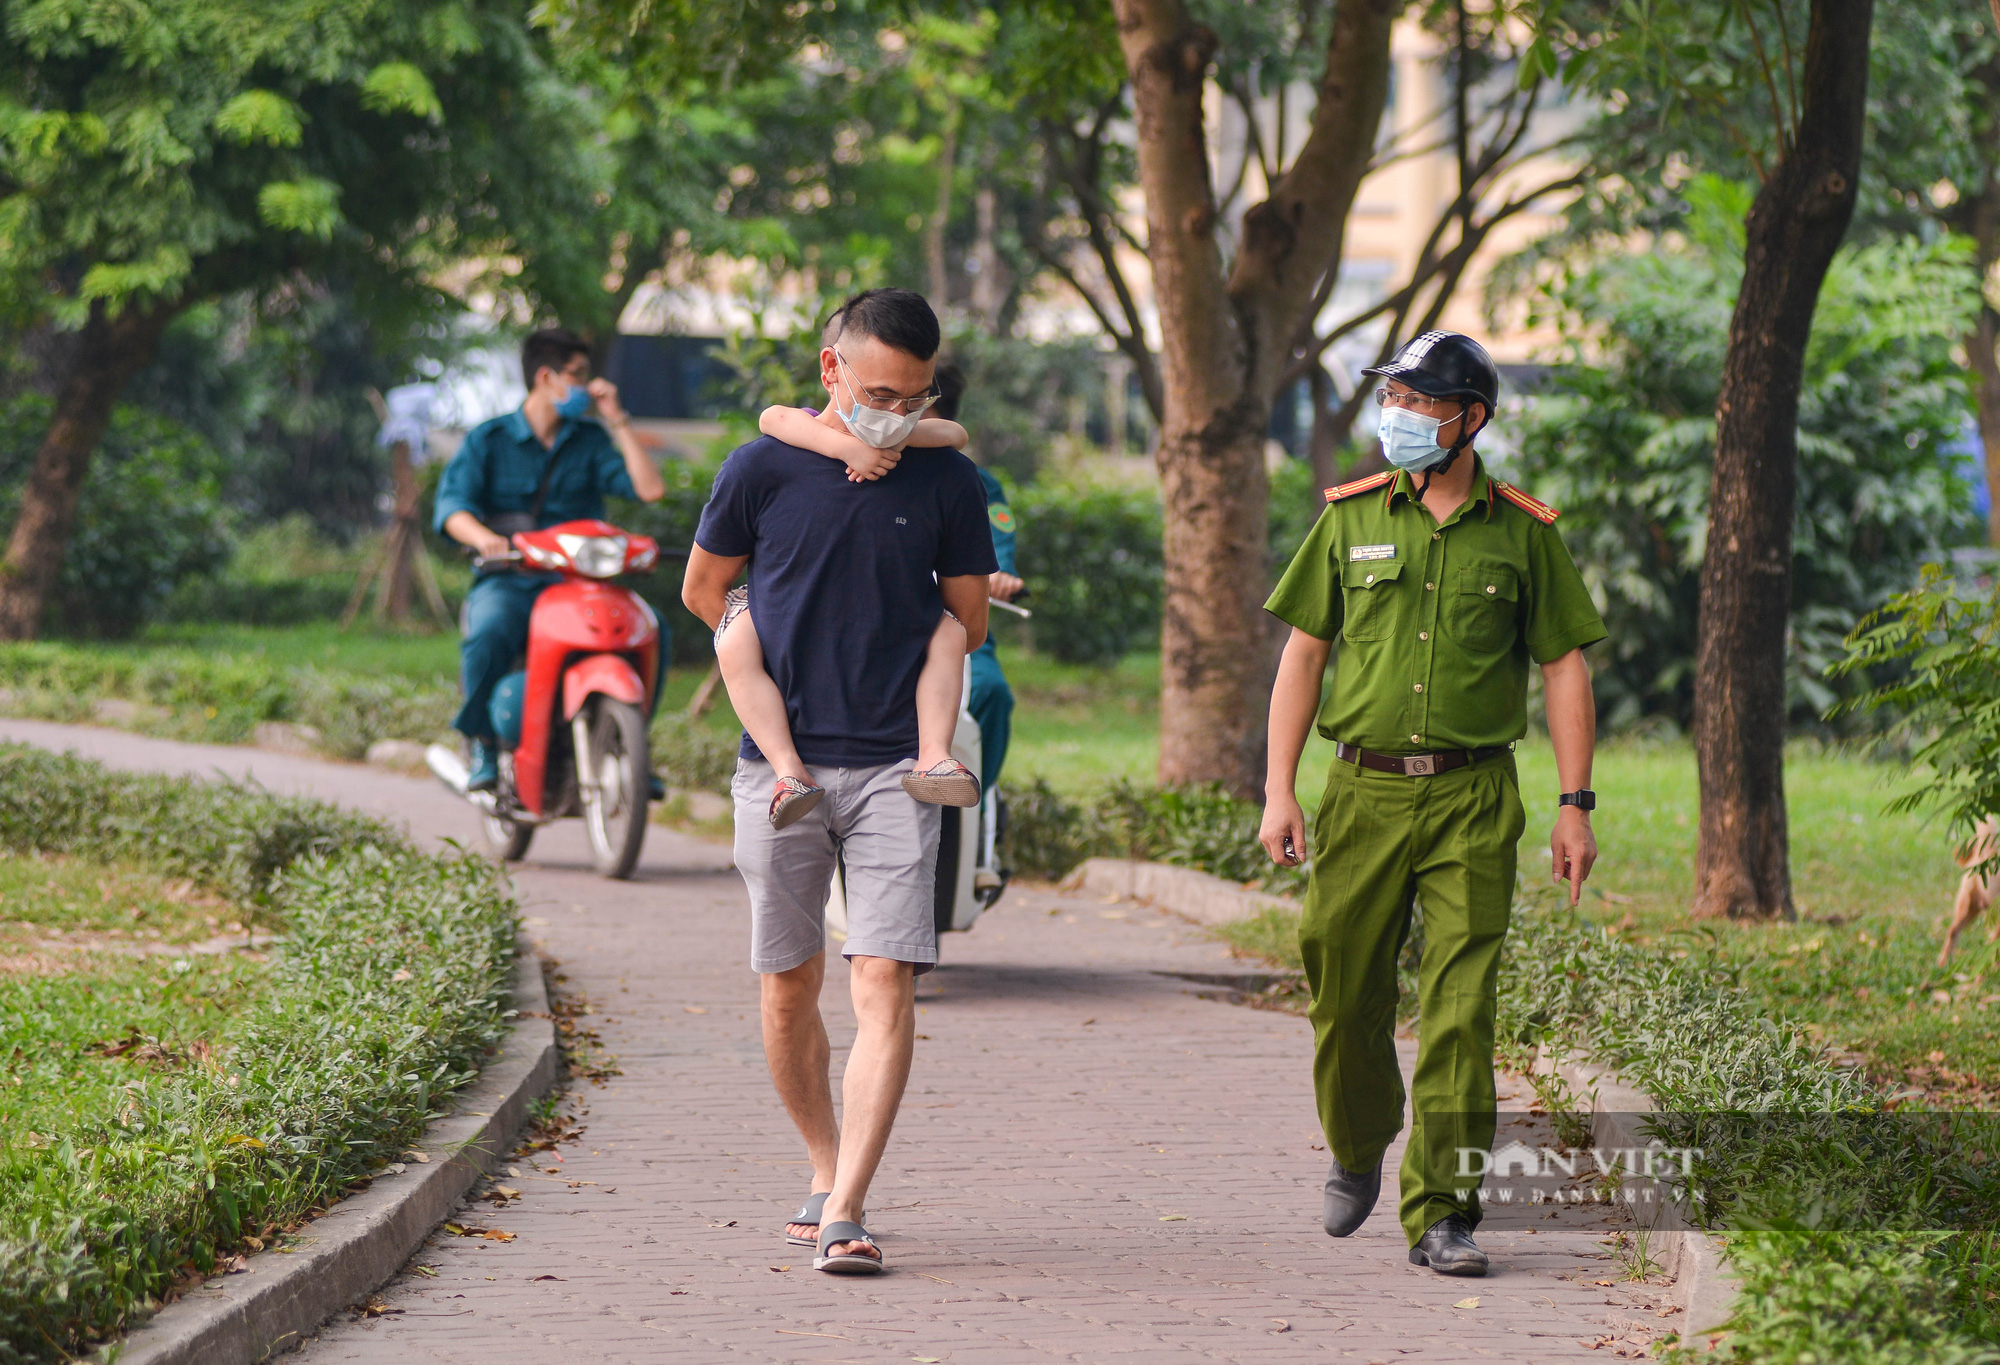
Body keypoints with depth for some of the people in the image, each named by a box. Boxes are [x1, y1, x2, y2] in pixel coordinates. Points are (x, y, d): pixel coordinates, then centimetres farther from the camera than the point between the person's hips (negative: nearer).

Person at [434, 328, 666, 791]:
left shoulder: (591, 442, 15)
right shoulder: (488, 440, 6)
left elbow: (651, 489, 2)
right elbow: (452, 503, -9)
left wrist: (617, 422, 2)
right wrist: (484, 537, -31)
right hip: (507, 580, -3)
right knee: (489, 634, -37)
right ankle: (483, 744, -17)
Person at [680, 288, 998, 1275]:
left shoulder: (945, 482, 2)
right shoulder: (764, 470, -1)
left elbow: (968, 622, 13)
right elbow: (703, 589, 11)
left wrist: (877, 662, 11)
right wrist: (804, 659, 11)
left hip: (893, 767, -1)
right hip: (781, 765, 1)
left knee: (884, 985, -12)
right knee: (788, 990, 7)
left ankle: (844, 1215, -16)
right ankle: (826, 1170, 28)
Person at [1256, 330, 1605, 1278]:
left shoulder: (1522, 532, 4)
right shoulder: (1350, 518, 7)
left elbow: (1564, 666, 7)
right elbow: (1303, 653, 10)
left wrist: (1576, 805, 0)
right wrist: (1279, 790, 2)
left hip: (1472, 798, -2)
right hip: (1364, 787, 2)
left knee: (1459, 1010, -9)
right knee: (1346, 994, 6)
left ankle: (1440, 1214, -6)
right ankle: (1356, 1152, 34)